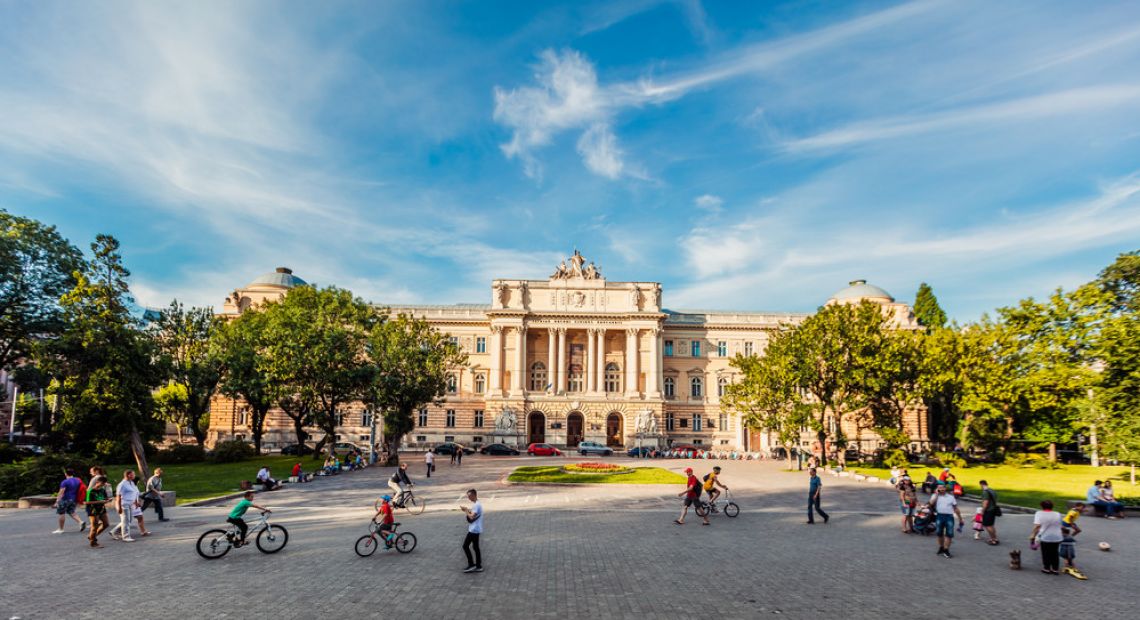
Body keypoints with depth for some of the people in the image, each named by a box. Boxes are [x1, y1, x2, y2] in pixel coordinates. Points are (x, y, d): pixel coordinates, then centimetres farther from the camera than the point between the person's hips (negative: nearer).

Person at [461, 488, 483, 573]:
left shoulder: (476, 505, -19)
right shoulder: (476, 504, 14)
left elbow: (472, 517, -25)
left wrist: (466, 510, -12)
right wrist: (467, 510, 1)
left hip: (474, 530, -10)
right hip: (476, 530, 10)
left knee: (465, 546, -4)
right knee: (475, 547, 13)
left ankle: (471, 564, 1)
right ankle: (478, 566, 16)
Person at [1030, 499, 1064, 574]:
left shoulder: (1039, 513, -8)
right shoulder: (1057, 515, 5)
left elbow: (1037, 525, -16)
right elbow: (1060, 527, 9)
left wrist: (1033, 535, -10)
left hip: (1045, 537, -4)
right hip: (1057, 537, 4)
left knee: (1046, 554, 9)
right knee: (1055, 553, 15)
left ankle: (1047, 569, 16)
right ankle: (1055, 569, 21)